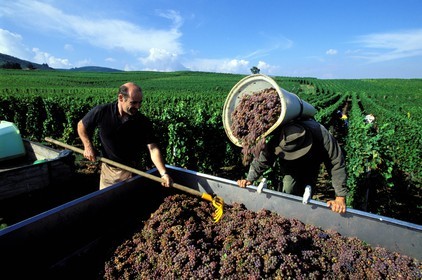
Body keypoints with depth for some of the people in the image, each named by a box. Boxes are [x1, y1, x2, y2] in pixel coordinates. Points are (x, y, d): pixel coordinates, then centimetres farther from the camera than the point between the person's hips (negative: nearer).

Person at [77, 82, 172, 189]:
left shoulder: (144, 122, -19)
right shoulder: (102, 112, -16)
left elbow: (153, 149, -22)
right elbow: (81, 125, 2)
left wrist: (164, 173, -33)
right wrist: (88, 146, -9)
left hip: (128, 171, -1)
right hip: (107, 168, 2)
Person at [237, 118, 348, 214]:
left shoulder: (322, 135, -43)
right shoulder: (275, 140, -40)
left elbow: (337, 164, -35)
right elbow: (261, 159, -24)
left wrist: (340, 197, -35)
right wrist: (250, 179, -31)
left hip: (311, 162, 0)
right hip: (289, 165, 0)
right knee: (288, 189, -10)